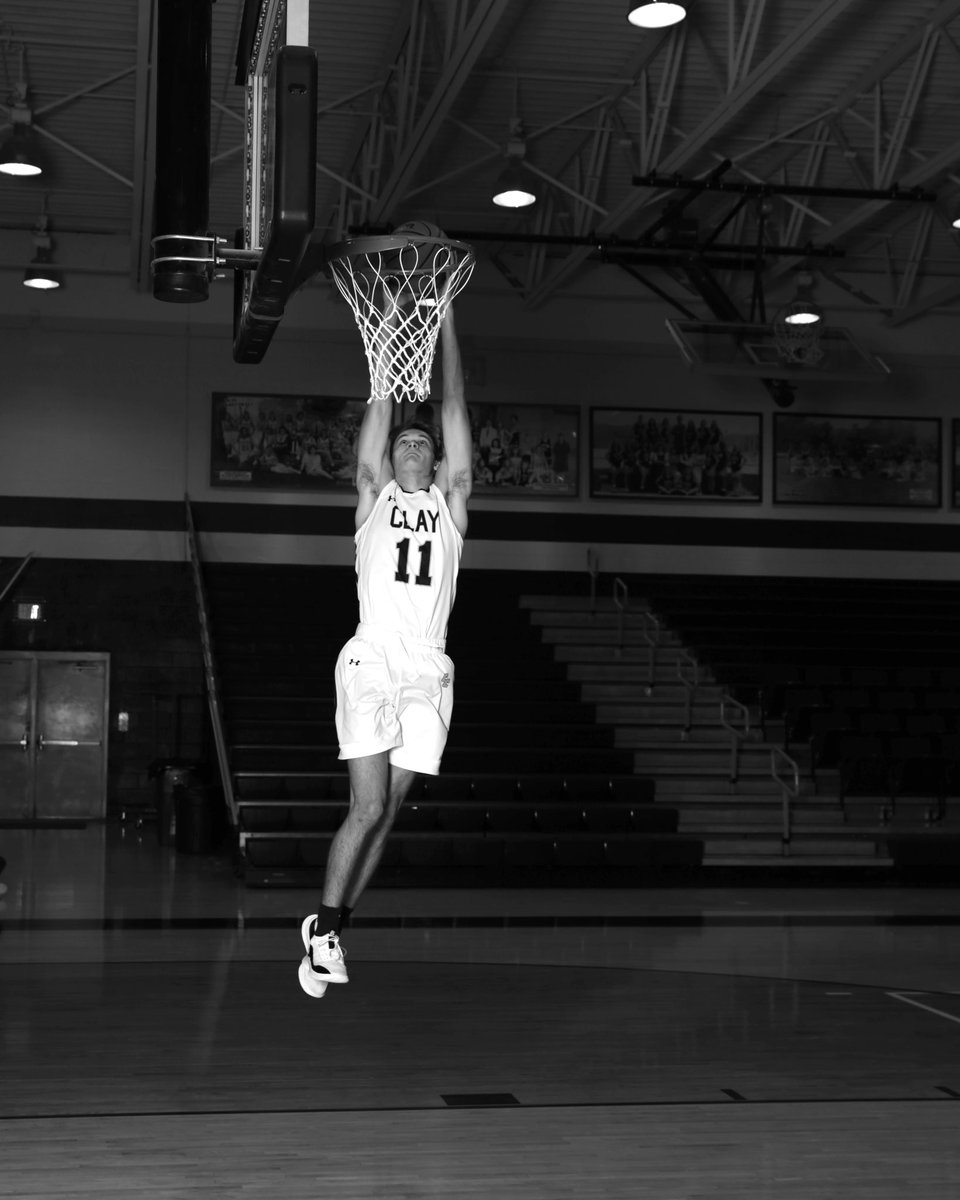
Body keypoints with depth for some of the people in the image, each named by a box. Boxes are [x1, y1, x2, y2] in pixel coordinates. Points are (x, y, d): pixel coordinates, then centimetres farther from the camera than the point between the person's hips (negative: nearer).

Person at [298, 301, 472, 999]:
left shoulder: (450, 503, 15)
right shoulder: (375, 496, 12)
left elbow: (454, 411, 10)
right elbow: (382, 408, 8)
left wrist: (447, 323, 9)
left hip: (428, 671, 3)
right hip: (372, 661, -3)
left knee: (388, 810, 3)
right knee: (369, 806, -11)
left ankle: (330, 928, 14)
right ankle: (325, 927, 4)